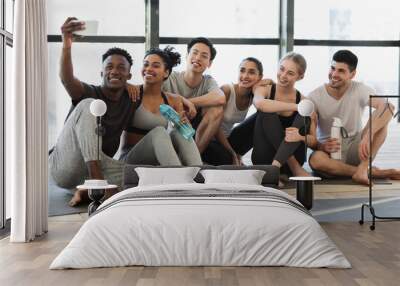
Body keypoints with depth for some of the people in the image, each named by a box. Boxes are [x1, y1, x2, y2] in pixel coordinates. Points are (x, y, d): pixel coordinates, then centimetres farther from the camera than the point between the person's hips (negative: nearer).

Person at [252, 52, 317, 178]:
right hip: (263, 160, -1)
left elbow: (313, 140, -3)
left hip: (286, 164, 1)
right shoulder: (265, 90, -3)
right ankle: (293, 165, -23)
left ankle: (276, 165, -30)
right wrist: (296, 107, -27)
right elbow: (259, 103, -30)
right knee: (268, 110, -21)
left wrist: (301, 137, -27)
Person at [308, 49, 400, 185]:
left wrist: (368, 136, -42)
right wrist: (321, 146, -33)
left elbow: (388, 107, -26)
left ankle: (362, 169, -28)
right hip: (330, 153, -1)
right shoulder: (314, 97, -8)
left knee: (382, 115, -20)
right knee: (315, 159, -38)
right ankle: (374, 172, -21)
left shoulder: (359, 90, -7)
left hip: (356, 150, 1)